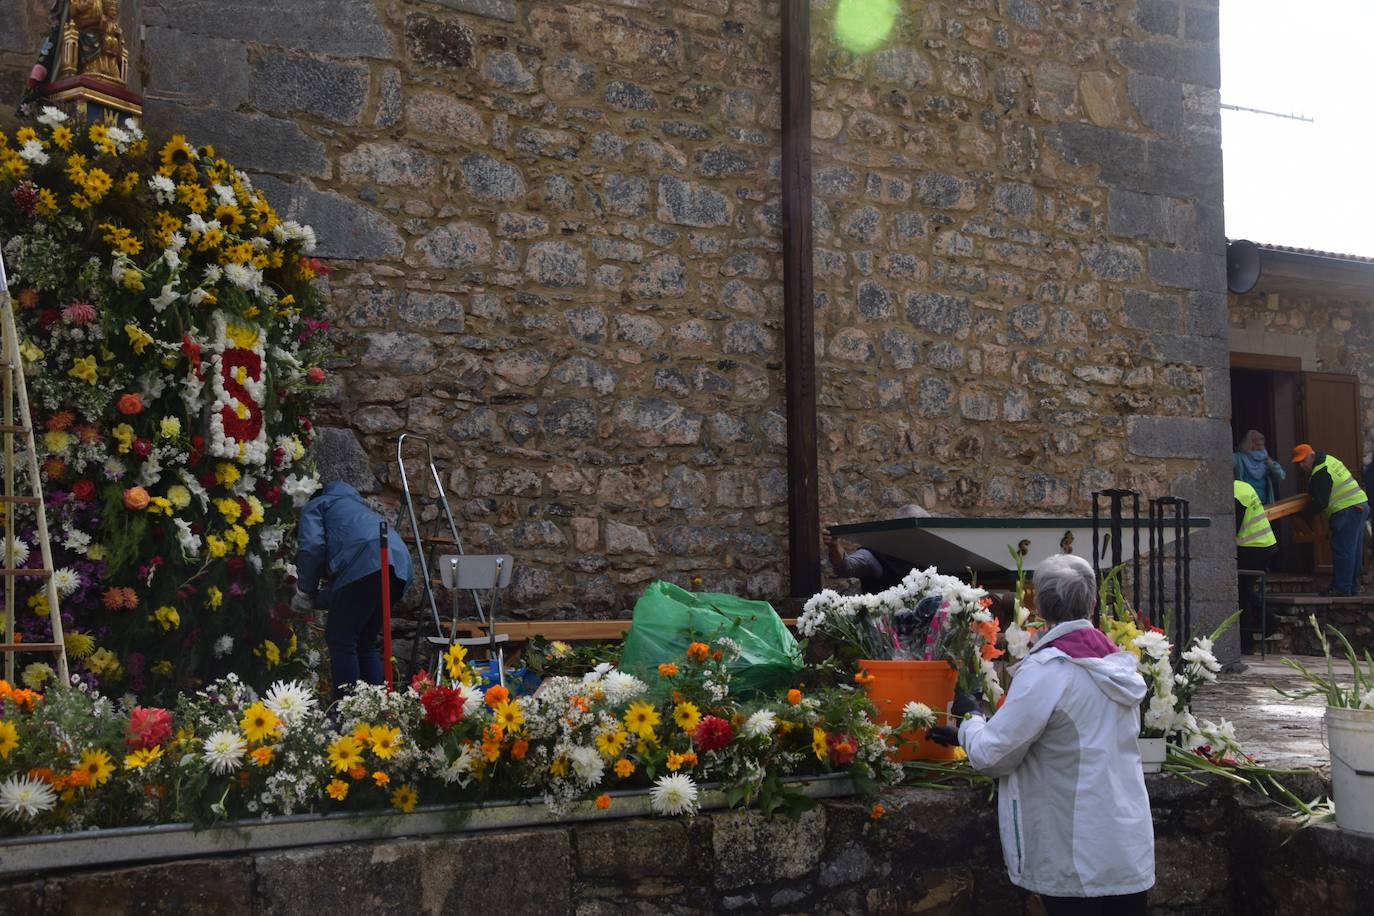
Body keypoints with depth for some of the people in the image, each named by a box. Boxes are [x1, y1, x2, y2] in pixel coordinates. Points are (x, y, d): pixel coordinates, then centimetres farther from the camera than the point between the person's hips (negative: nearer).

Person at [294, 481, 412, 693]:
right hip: (400, 564, 8)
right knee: (365, 642, 17)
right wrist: (316, 599, 36)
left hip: (366, 562, -8)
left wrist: (305, 591, 11)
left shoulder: (313, 507, 22)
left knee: (339, 639, -1)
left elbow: (312, 548, -1)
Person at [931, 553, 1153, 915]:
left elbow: (993, 755, -13)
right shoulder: (1119, 664, 5)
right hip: (1131, 854, 6)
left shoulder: (1046, 670, -18)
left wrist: (971, 719, 8)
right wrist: (970, 735, 18)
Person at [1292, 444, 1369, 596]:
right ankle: (1353, 586, 21)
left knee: (1342, 551, -7)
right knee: (1354, 550, 14)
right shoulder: (1328, 459, 15)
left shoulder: (1320, 474, -17)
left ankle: (1341, 588, -6)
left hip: (1347, 512, -11)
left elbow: (1320, 503, -18)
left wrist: (1305, 515, -7)